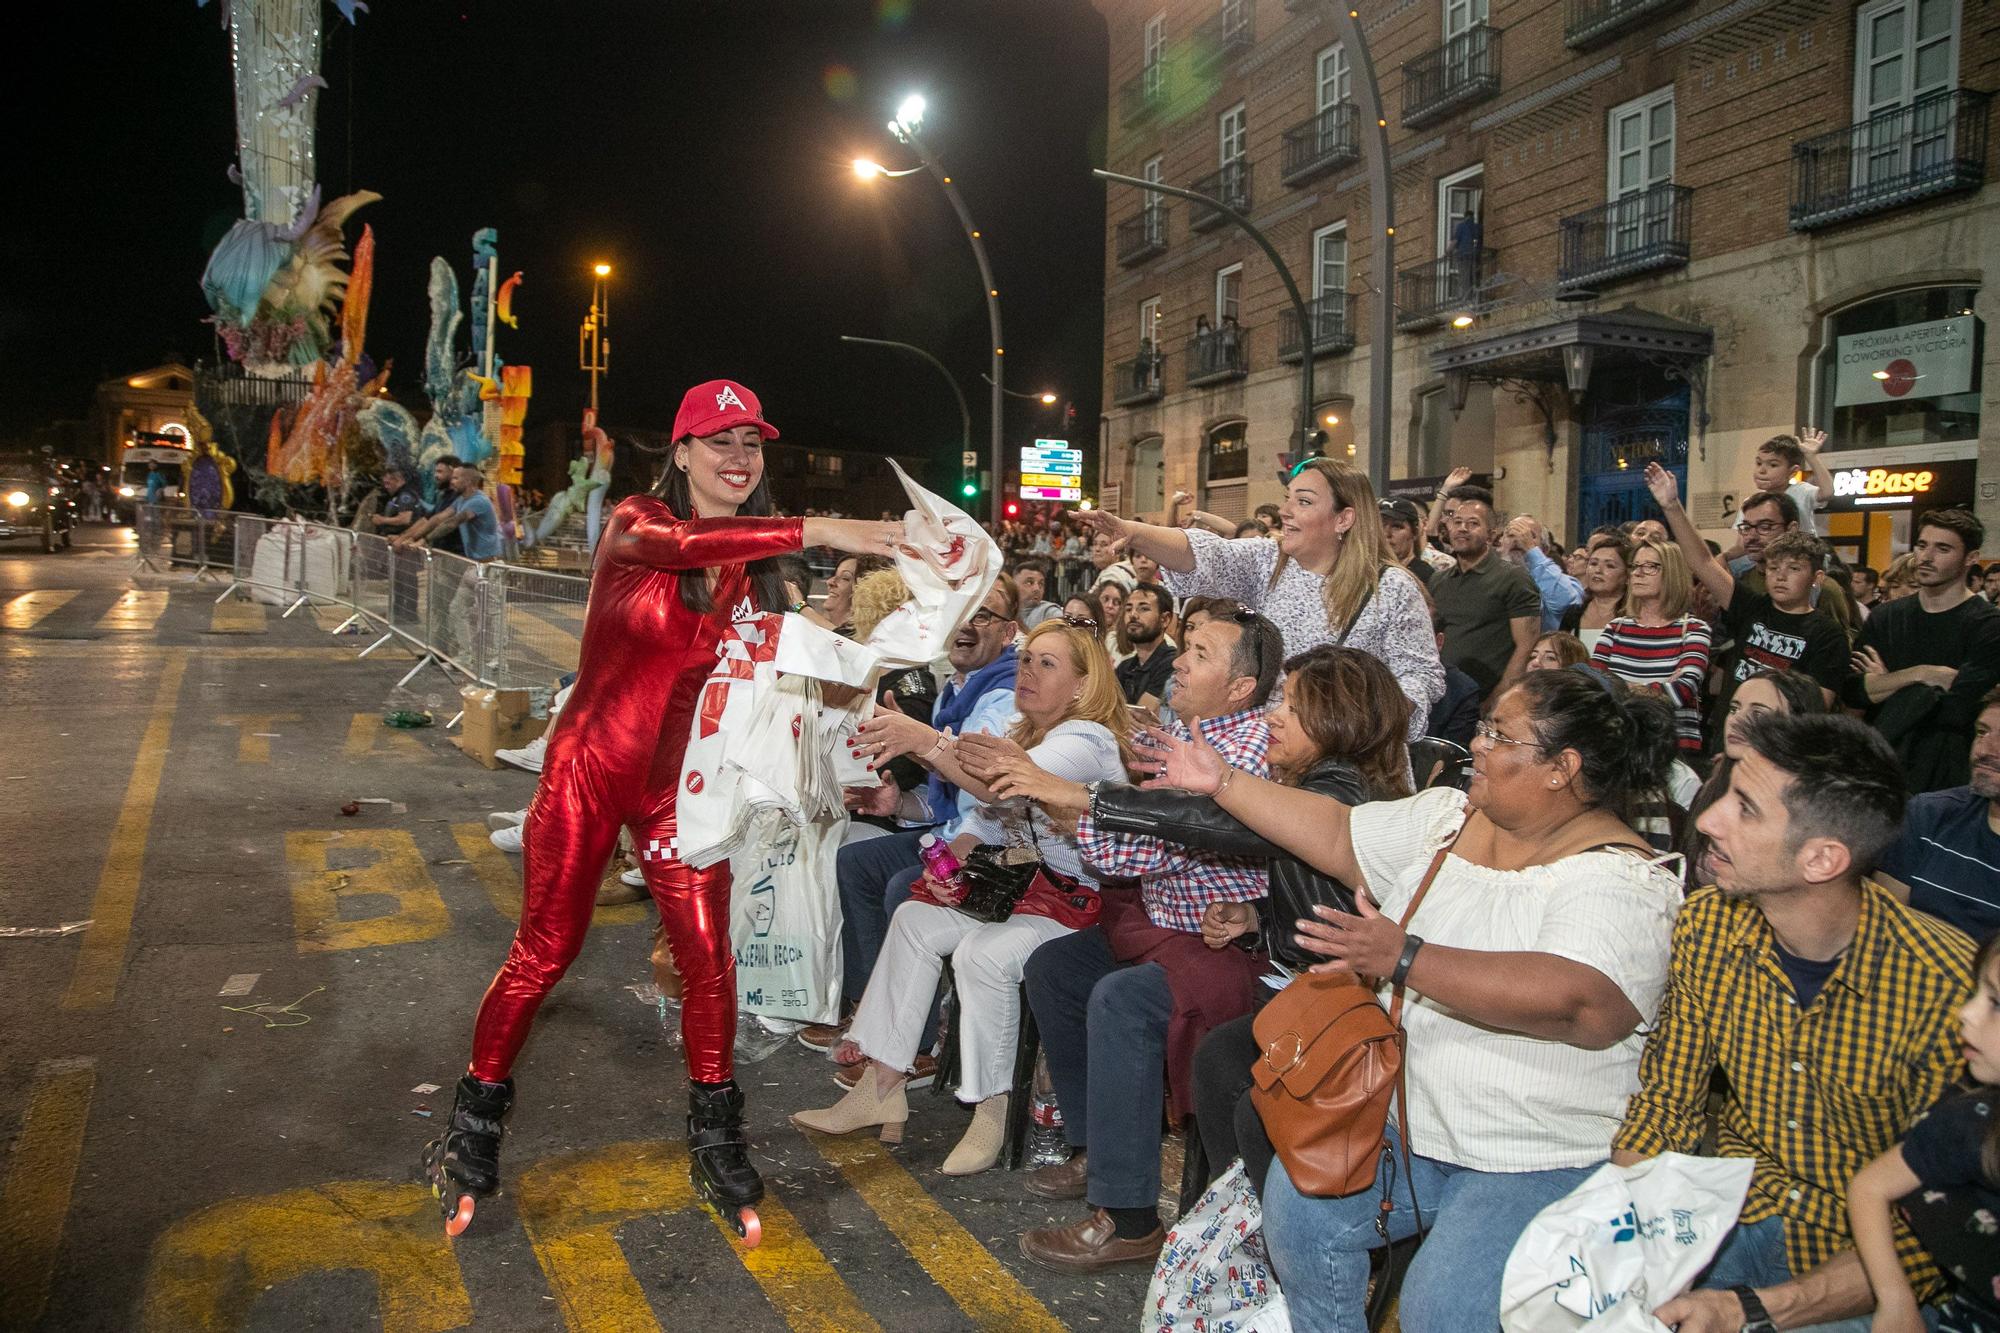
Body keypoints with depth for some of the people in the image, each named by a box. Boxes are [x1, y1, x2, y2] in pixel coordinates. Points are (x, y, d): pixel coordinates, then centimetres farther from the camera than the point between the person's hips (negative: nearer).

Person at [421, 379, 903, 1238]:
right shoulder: (635, 522, -9)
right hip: (591, 765, -3)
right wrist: (815, 532, -40)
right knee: (544, 953, 7)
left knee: (709, 959, 1)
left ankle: (716, 1143, 22)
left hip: (680, 779, 3)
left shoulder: (754, 568, 5)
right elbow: (682, 543, -33)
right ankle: (472, 1131, 29)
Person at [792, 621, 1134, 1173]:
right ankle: (882, 1088, -2)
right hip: (1022, 888, 9)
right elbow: (985, 817, 17)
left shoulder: (1086, 740, -17)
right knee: (914, 919, -5)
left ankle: (993, 1110, -9)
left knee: (981, 952, -29)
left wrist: (924, 740, -48)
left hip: (1081, 901, -9)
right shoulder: (1025, 736, 14)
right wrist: (950, 860, -4)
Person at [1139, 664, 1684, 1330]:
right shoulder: (1449, 816, 8)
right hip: (1408, 1113, 7)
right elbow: (1336, 835, 15)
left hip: (1545, 1161, -6)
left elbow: (1576, 1001, -32)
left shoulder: (1625, 881, -16)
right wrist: (1222, 783, 11)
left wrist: (1405, 958, -34)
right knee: (1297, 1200, -12)